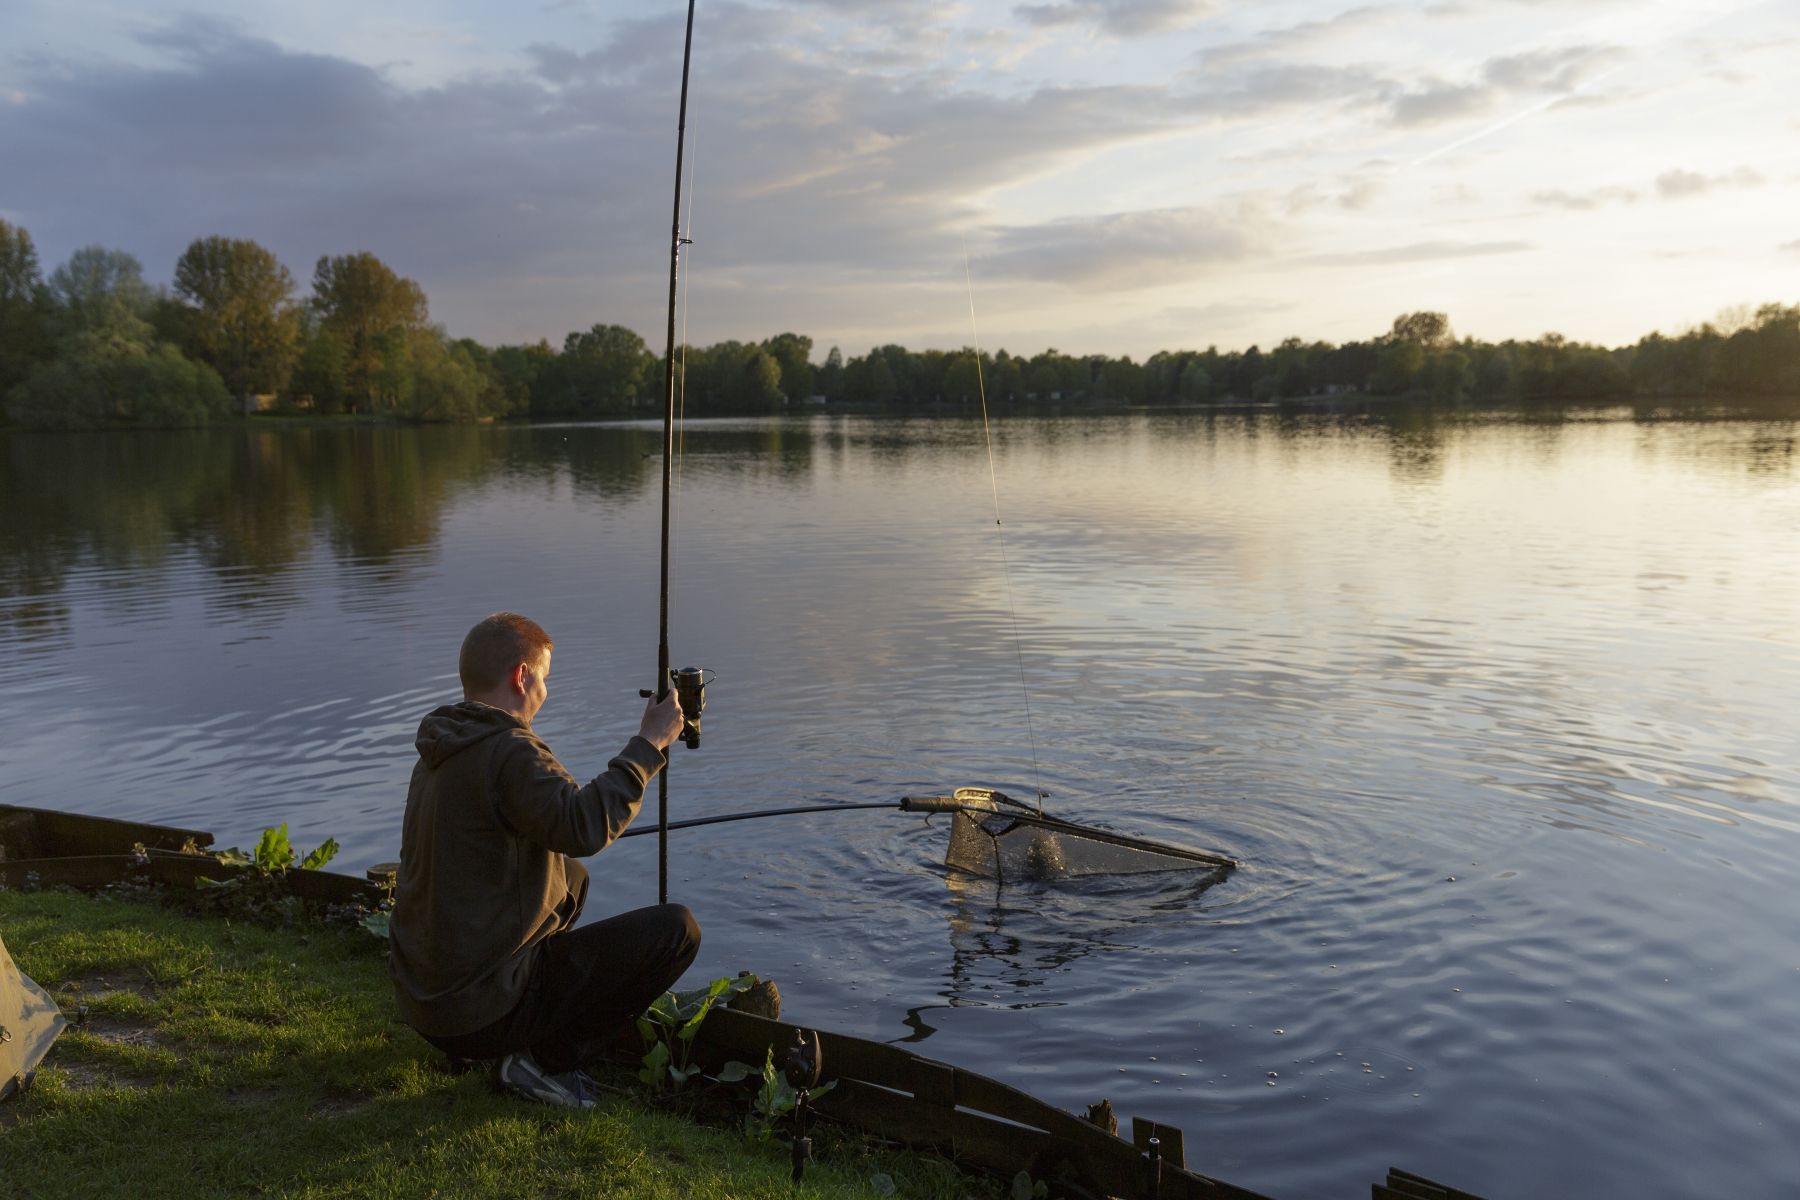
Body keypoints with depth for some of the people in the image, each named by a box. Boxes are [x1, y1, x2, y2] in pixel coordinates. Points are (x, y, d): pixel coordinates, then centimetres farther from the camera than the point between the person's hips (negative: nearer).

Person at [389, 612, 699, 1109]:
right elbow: (585, 828, -35)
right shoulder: (507, 752, -21)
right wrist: (649, 743, -24)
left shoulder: (440, 752, 9)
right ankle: (544, 1060, -1)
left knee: (570, 877, 29)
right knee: (676, 930, -7)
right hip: (480, 1008, -9)